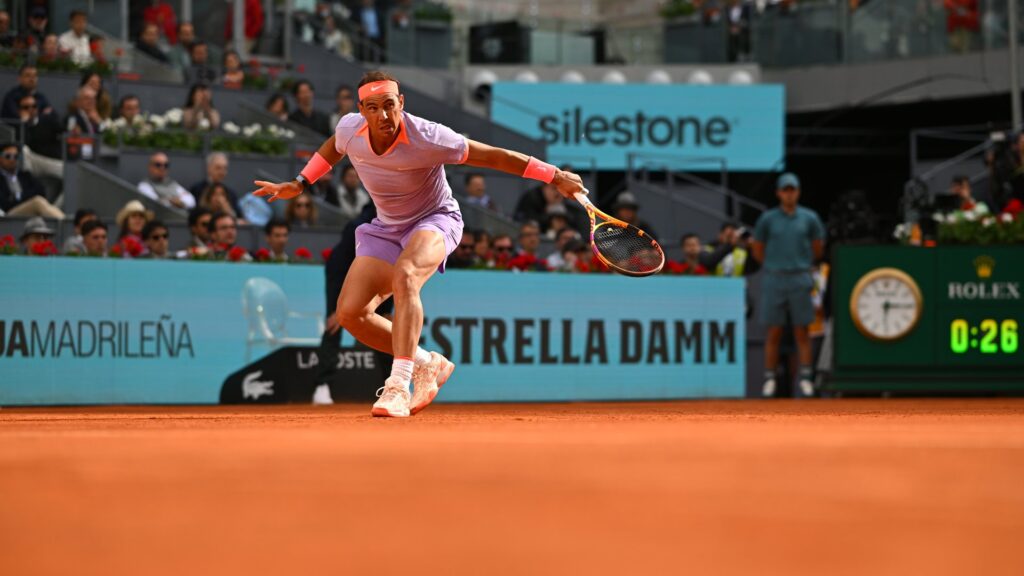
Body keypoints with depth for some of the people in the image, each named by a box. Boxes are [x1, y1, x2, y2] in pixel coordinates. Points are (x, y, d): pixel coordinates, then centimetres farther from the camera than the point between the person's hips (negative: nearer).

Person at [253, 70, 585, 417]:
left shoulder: (427, 138, -29)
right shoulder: (349, 129, -15)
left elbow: (494, 156, -21)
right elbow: (333, 148, 13)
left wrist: (555, 176, -20)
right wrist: (299, 185, 12)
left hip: (435, 220, -6)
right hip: (386, 228, 6)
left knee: (404, 276, -38)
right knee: (350, 312, -10)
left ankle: (398, 386, -41)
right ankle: (427, 364, 10)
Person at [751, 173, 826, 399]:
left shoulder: (809, 218, 6)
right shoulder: (767, 219, 4)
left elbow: (818, 250, 15)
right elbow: (758, 251, 11)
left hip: (800, 280, 0)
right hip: (774, 281, 0)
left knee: (802, 331, 1)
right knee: (774, 332, 0)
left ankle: (806, 379, 2)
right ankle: (769, 379, 5)